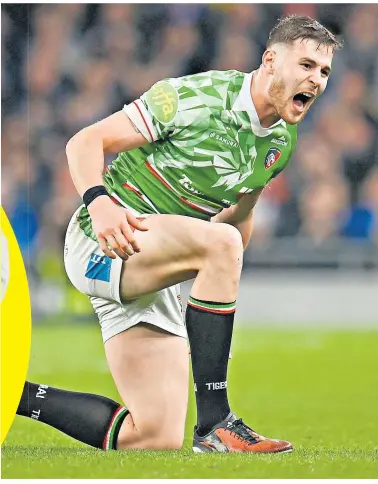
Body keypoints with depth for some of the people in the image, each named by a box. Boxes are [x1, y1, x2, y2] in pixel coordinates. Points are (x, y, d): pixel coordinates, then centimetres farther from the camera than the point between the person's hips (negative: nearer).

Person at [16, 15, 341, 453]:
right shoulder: (196, 97, -16)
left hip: (155, 272, 8)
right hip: (105, 241, -8)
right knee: (221, 242, -37)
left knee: (157, 438, -3)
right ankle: (214, 427, -34)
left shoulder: (282, 143, 6)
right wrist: (99, 203, -33)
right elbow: (85, 141, -15)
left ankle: (14, 395, 14)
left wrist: (223, 285, 12)